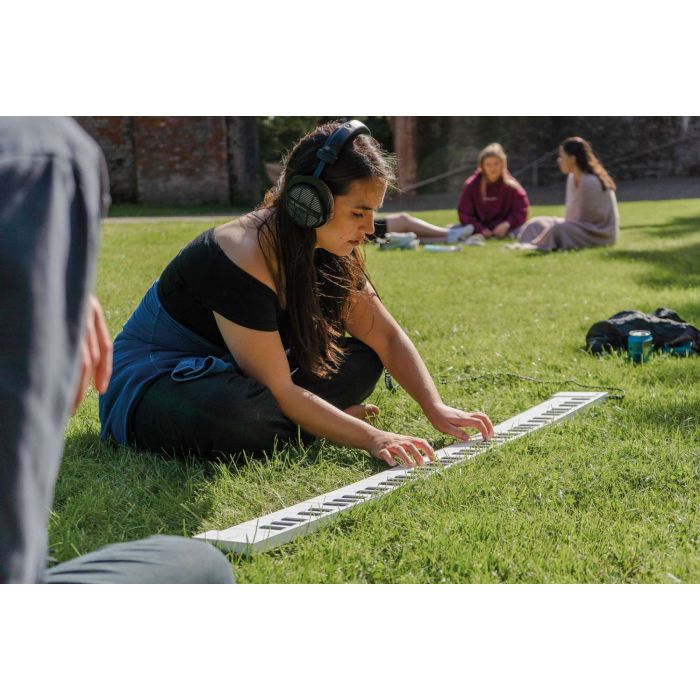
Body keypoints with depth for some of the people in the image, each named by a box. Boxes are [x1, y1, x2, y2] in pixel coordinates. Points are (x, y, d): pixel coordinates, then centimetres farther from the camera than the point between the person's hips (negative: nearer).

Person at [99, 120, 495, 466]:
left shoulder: (329, 254, -6)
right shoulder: (242, 261, -31)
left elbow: (387, 338, 0)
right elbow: (280, 391, -31)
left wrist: (437, 409, -13)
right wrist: (371, 438, -32)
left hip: (232, 370, 8)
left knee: (361, 362, -5)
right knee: (238, 413, -41)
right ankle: (311, 429, -12)